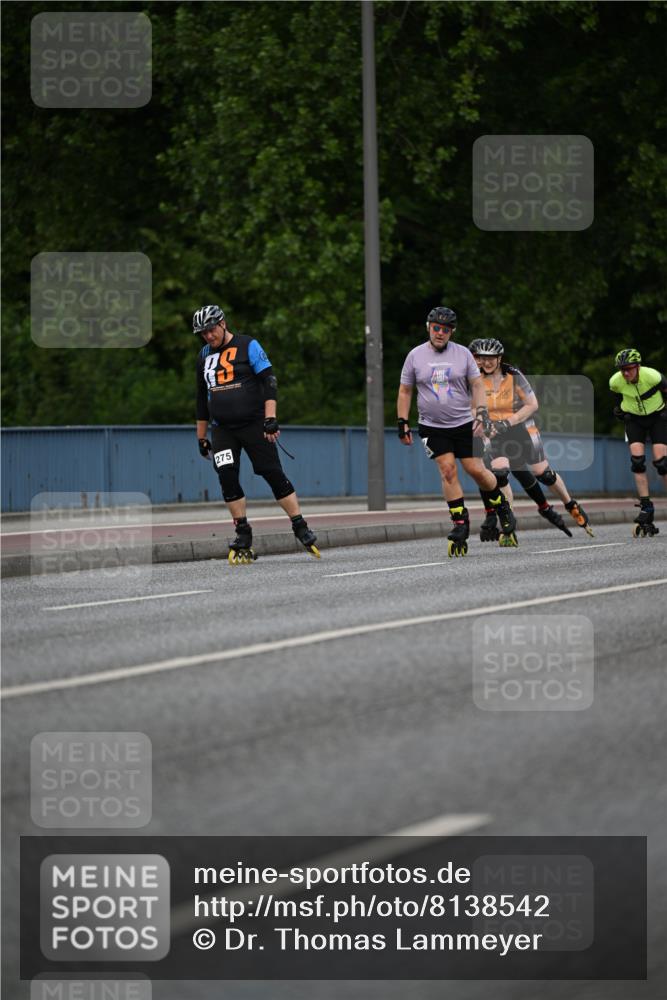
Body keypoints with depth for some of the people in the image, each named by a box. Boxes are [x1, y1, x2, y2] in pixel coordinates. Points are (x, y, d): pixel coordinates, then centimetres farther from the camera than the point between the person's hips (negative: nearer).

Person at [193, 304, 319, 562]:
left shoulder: (248, 346, -4)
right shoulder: (205, 355, 12)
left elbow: (269, 381, -9)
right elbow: (202, 398, 20)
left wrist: (270, 418, -18)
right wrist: (201, 437, 20)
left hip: (253, 424, -4)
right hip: (222, 429, 4)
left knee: (274, 474, -7)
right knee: (227, 478, -9)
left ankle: (301, 529, 1)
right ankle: (243, 536, 0)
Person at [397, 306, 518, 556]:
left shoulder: (462, 353, 0)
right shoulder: (415, 356, 0)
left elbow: (477, 385, 4)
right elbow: (405, 391, 7)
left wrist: (482, 414, -9)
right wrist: (402, 423, 2)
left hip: (463, 423, 0)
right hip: (432, 427, 0)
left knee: (476, 470, -2)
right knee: (447, 470, -13)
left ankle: (502, 508, 23)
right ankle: (461, 524, -7)